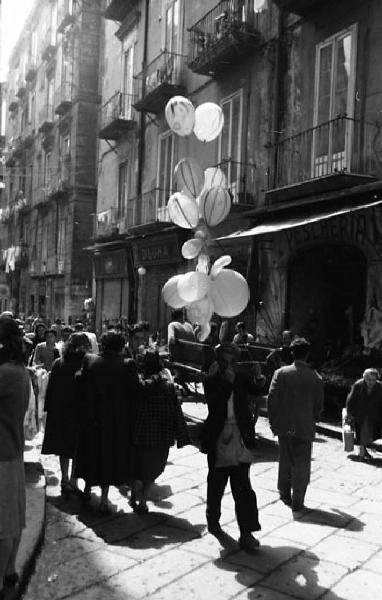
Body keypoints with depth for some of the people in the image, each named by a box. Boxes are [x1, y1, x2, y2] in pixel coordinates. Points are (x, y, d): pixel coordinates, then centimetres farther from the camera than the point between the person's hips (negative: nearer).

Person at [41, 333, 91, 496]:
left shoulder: (58, 363, -4)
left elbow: (50, 389, 1)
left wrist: (48, 408, 9)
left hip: (60, 412, 4)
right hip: (80, 413, -3)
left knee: (64, 448, 16)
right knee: (78, 449, 10)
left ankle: (65, 480, 22)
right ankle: (73, 481, 11)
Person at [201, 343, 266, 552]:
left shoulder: (242, 379, 2)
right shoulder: (211, 381, -3)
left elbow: (256, 390, -14)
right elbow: (213, 404, -18)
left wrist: (258, 380, -34)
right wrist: (228, 382, -25)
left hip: (240, 439, 0)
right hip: (218, 439, 0)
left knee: (242, 486, -4)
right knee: (216, 484, 16)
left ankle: (246, 533, 0)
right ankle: (213, 520, 39)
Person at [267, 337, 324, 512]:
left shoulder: (281, 373, -7)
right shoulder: (316, 378, -5)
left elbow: (272, 398, -9)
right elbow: (319, 405, 0)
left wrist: (273, 422, 1)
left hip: (284, 426, 1)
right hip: (305, 427, -1)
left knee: (285, 461, 19)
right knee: (302, 465, 9)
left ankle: (285, 494, 31)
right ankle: (297, 501, 12)